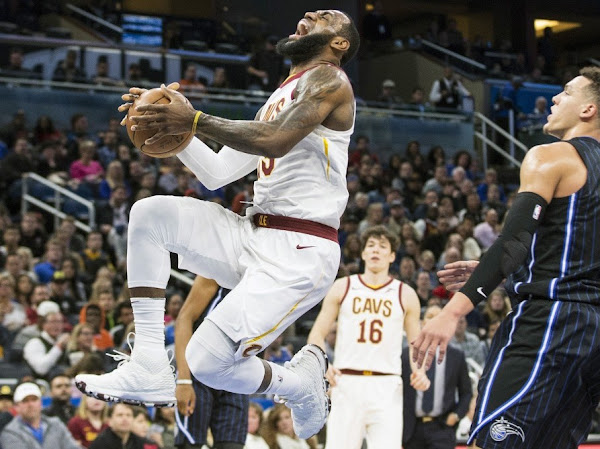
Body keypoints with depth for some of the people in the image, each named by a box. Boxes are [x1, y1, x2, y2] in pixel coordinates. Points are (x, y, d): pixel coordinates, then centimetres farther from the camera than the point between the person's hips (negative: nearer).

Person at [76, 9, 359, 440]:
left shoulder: (327, 79, -5)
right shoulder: (278, 99, 22)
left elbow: (276, 141, -24)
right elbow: (217, 174, 19)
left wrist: (195, 119, -18)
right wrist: (172, 124, 6)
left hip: (301, 252, -9)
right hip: (253, 235, 9)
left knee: (208, 361, -20)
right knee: (149, 213, -7)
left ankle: (304, 380, 11)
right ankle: (149, 368, -7)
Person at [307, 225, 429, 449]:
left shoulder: (405, 294, 10)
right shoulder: (342, 288, 9)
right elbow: (317, 334, 9)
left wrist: (420, 372, -7)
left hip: (386, 388, 0)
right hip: (347, 382, 0)